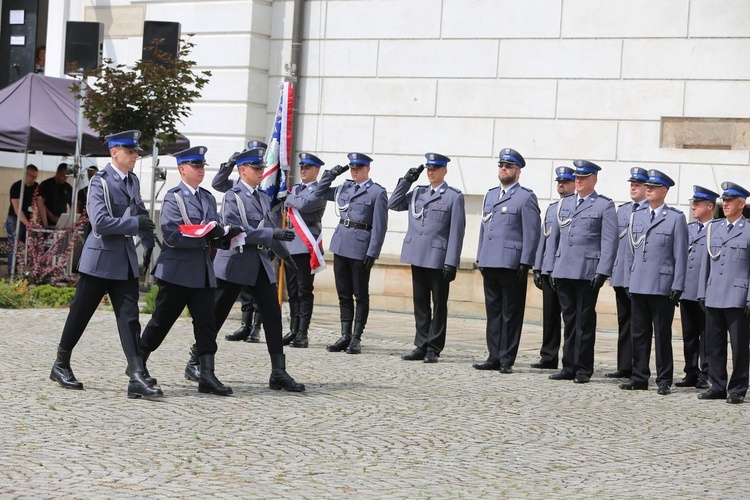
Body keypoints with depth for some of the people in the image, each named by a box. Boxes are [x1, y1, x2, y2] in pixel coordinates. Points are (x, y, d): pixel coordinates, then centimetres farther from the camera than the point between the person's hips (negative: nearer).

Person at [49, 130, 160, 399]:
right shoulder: (100, 182, -12)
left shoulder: (133, 181, 11)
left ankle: (137, 377, -10)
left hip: (125, 261, 6)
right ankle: (61, 365, 24)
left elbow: (141, 214, 24)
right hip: (100, 259, -6)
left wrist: (149, 244, 16)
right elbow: (100, 223, -22)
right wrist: (134, 223, -22)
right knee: (79, 315, 7)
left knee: (129, 318, -3)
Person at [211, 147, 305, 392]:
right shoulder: (232, 197, -8)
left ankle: (278, 372, -4)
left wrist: (284, 254, 32)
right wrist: (273, 234, -26)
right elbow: (236, 230, -20)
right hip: (235, 262, -6)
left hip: (260, 262, 7)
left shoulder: (263, 197, 15)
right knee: (217, 313, 2)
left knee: (273, 313, -3)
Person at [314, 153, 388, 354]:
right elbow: (320, 192, 22)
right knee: (343, 294, 8)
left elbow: (379, 226, -9)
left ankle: (356, 339, 6)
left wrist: (372, 253, -14)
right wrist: (331, 174, 8)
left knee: (360, 295, 2)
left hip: (360, 247, -6)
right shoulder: (345, 188, 12)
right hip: (341, 245, 6)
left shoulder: (377, 192, -5)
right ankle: (345, 336, 14)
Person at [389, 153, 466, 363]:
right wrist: (406, 180, 7)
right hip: (417, 257, 5)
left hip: (438, 258, -5)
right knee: (420, 303, 9)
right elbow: (393, 204, 15)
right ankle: (421, 346, 15)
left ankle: (434, 348, 6)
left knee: (439, 304, 2)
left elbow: (456, 232, -7)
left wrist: (451, 263, -13)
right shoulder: (417, 193, 13)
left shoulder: (454, 196, -3)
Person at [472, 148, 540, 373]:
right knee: (493, 311, 9)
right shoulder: (490, 195, 18)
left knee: (511, 314, -1)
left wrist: (525, 263, -13)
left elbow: (532, 233, -7)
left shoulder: (526, 197, -2)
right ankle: (494, 357, 14)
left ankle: (507, 360, 3)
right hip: (490, 263, 6)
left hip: (511, 265, -6)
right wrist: (480, 258, 16)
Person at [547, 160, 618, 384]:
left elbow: (609, 241, -6)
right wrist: (553, 267, 13)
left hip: (587, 272, -5)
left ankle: (583, 369, 4)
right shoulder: (565, 203, 15)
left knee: (585, 322, -1)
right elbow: (555, 236, 19)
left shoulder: (605, 205, 0)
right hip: (563, 271, 5)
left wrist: (602, 272, -13)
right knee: (569, 320, 9)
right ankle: (569, 367, 13)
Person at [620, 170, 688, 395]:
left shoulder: (676, 218, -1)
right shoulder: (636, 216, 13)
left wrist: (677, 287, -8)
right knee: (638, 333, 7)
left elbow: (681, 256, -3)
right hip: (638, 287, 5)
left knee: (662, 335, 2)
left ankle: (664, 380, 8)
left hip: (662, 287, -5)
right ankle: (639, 378, 14)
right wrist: (628, 281, 10)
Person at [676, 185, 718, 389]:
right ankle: (691, 374, 18)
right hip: (686, 291, 6)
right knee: (689, 335, 11)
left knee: (706, 336, 1)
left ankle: (705, 376, 7)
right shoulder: (688, 228, 15)